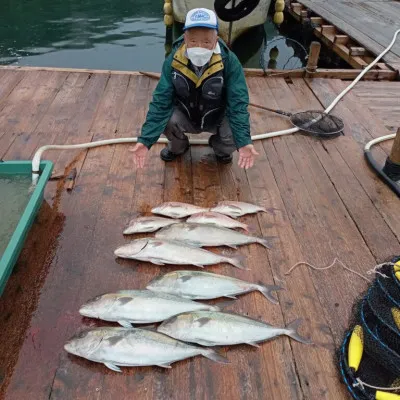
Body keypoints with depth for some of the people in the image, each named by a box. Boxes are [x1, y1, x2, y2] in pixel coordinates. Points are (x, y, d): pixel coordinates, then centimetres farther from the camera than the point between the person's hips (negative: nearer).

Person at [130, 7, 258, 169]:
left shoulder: (229, 62, -27)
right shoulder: (173, 61, -23)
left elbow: (238, 104, -29)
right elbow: (161, 102, -26)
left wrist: (244, 141, -45)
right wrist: (145, 140, -37)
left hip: (218, 118, -1)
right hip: (185, 116, 1)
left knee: (235, 134, -28)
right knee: (166, 119, -29)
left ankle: (220, 148, 12)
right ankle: (178, 147, 8)